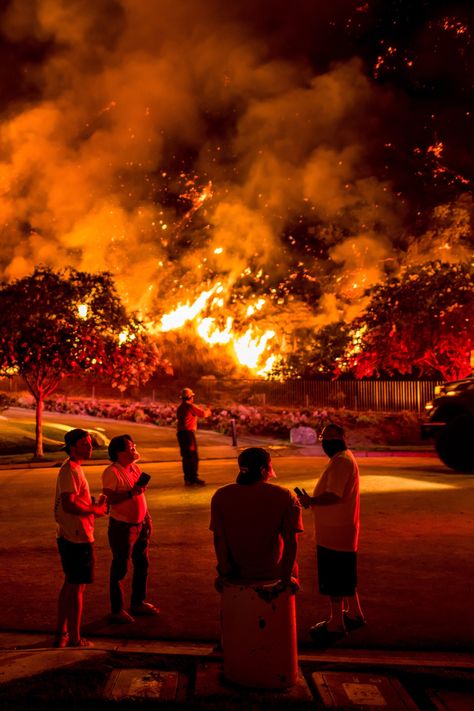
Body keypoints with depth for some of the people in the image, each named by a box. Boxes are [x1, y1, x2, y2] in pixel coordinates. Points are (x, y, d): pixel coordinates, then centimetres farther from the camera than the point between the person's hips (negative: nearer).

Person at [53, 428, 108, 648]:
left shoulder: (75, 468, 13)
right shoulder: (70, 470, -19)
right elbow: (69, 504, -28)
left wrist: (95, 506, 5)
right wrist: (96, 510, -16)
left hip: (69, 537, 10)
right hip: (77, 539, -10)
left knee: (69, 585, 20)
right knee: (77, 588, 1)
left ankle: (61, 634, 31)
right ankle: (74, 639, 11)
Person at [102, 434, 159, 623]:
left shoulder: (135, 468, 9)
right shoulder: (111, 472, -16)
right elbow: (108, 498, -24)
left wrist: (147, 518, 16)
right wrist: (130, 493, -29)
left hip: (141, 524, 8)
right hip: (122, 526, -8)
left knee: (142, 565, 17)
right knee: (120, 568, 3)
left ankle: (138, 603, 33)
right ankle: (117, 610, 14)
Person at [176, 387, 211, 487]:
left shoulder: (180, 408, 16)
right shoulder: (190, 406, -9)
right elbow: (203, 414, -7)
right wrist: (207, 411, 17)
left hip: (180, 433, 8)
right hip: (189, 432, -8)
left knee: (186, 456, 11)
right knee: (193, 456, -6)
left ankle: (188, 479, 14)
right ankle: (194, 478, -9)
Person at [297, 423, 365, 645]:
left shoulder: (342, 461, -20)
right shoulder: (341, 459, 14)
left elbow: (333, 496, -28)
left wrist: (311, 501, -19)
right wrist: (312, 500, 7)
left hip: (335, 532, -10)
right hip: (336, 530, 10)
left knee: (334, 581, 0)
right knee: (345, 578, 22)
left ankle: (336, 624, 9)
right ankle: (354, 614, 34)